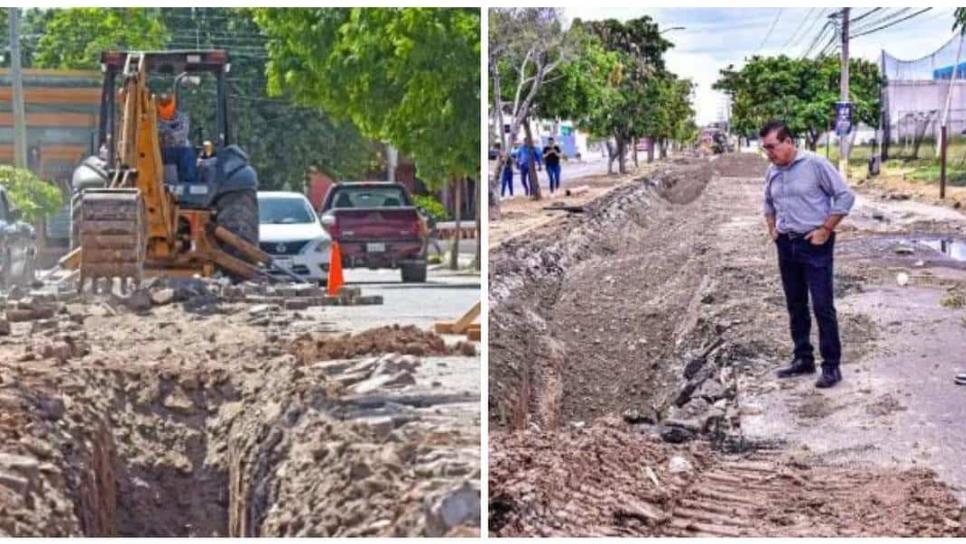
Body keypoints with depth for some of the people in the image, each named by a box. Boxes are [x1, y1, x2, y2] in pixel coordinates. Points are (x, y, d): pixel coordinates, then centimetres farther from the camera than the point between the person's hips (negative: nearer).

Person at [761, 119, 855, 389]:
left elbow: (845, 196, -11)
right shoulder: (772, 172, 6)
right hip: (786, 245, 7)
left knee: (822, 306, -5)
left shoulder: (815, 164, -13)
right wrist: (772, 228, 12)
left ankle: (831, 366, 0)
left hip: (814, 245, -7)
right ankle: (803, 359, 23)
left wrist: (825, 229, -14)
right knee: (796, 306, 13)